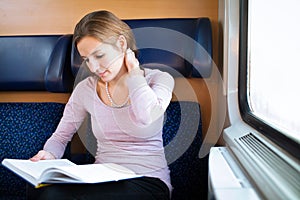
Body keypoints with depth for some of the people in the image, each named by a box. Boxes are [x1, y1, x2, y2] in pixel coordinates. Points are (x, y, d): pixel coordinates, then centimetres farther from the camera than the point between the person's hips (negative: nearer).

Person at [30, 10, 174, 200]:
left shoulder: (159, 79, -3)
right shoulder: (85, 89, 7)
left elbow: (146, 116, -26)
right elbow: (61, 136, 14)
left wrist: (133, 72, -10)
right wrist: (49, 154, -9)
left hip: (148, 180, -3)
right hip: (103, 180, 3)